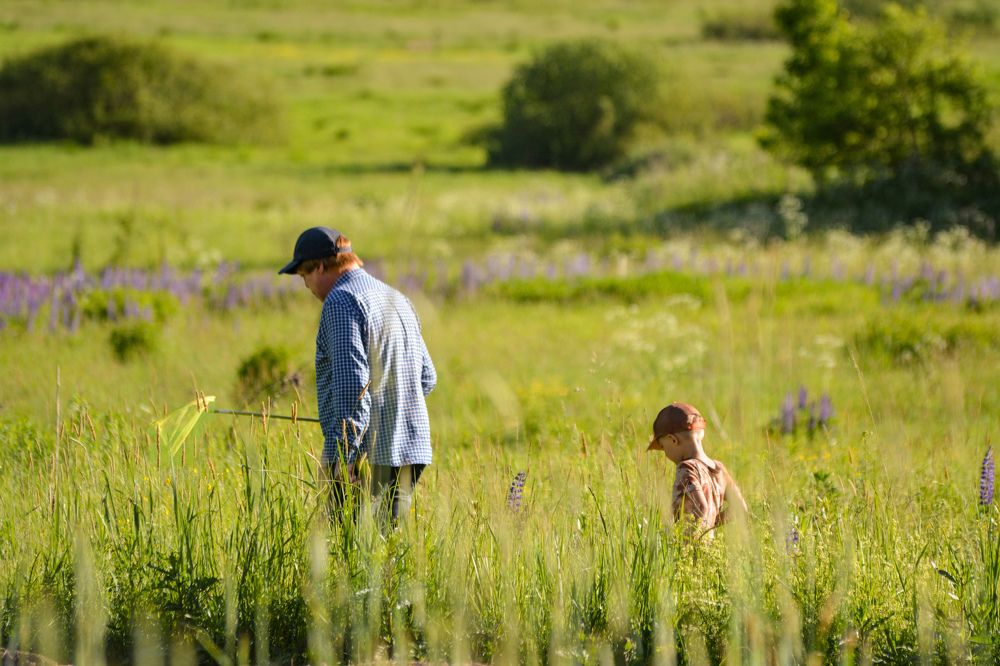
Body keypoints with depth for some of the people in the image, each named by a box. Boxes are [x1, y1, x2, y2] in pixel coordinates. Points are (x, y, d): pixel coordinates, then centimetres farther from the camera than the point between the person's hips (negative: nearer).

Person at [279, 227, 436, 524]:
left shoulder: (342, 301, -10)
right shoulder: (398, 299, 18)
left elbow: (352, 381, -20)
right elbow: (426, 377, 23)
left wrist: (346, 456, -21)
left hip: (362, 453, -9)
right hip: (410, 446, 9)